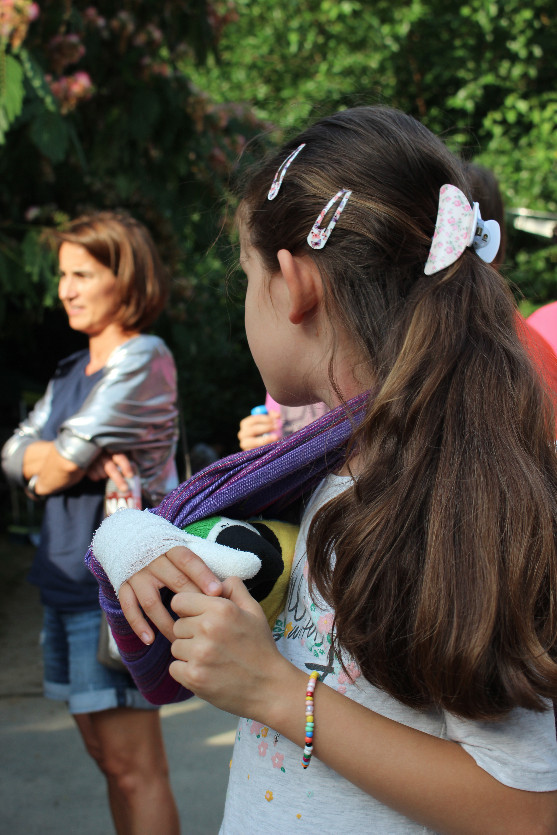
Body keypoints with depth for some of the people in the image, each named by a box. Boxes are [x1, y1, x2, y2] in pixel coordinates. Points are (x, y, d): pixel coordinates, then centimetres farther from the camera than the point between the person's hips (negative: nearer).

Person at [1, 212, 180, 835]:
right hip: (66, 579, 9)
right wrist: (85, 460, -11)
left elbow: (58, 465, -17)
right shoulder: (72, 371, 16)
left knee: (132, 766, -3)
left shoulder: (143, 360, -11)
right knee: (104, 753, 14)